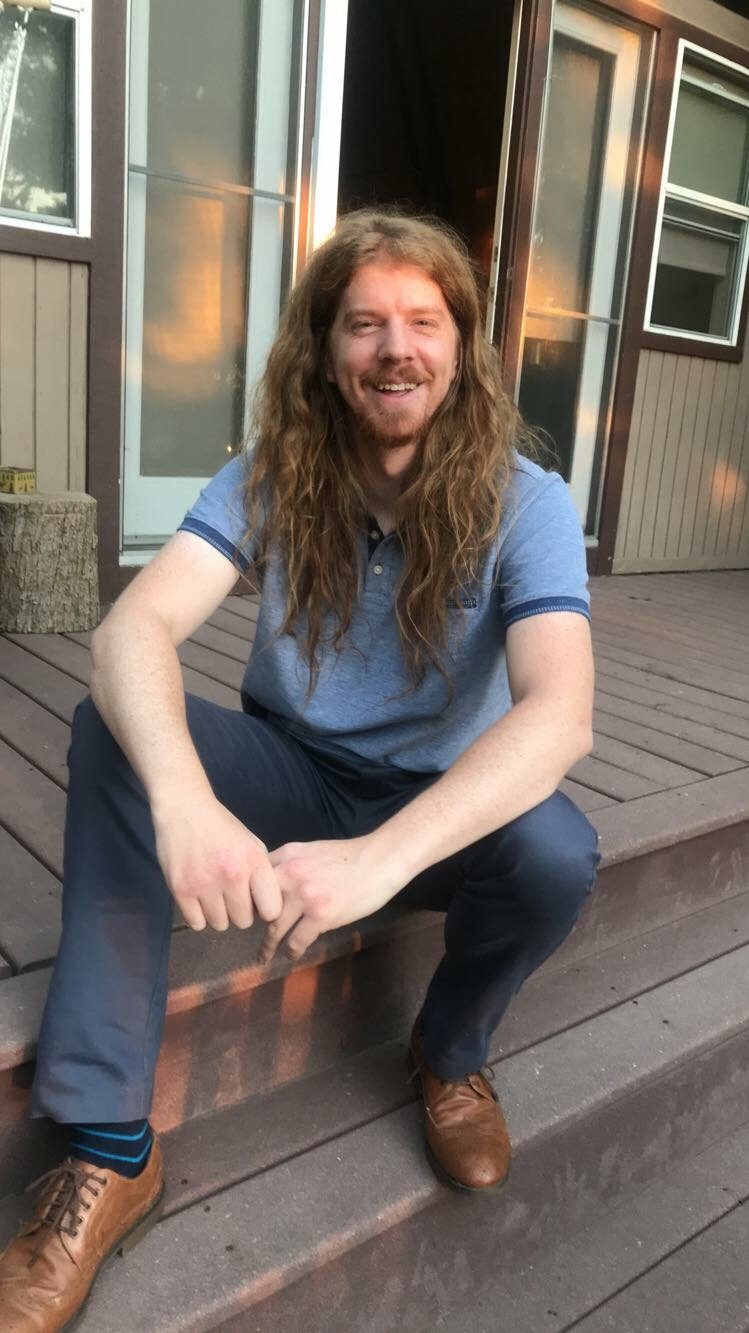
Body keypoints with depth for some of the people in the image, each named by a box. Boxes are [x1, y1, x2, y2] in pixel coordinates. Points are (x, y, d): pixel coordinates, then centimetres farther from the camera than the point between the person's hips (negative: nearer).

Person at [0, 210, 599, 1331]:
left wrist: (382, 855, -46)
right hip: (291, 775, 2)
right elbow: (134, 629, -25)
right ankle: (111, 1153, -19)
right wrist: (182, 800, -47)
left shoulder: (524, 503, -16)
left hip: (443, 800, -1)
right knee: (114, 727, -25)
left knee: (556, 855, -33)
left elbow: (560, 714, -31)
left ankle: (451, 1052, 5)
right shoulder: (270, 480, -10)